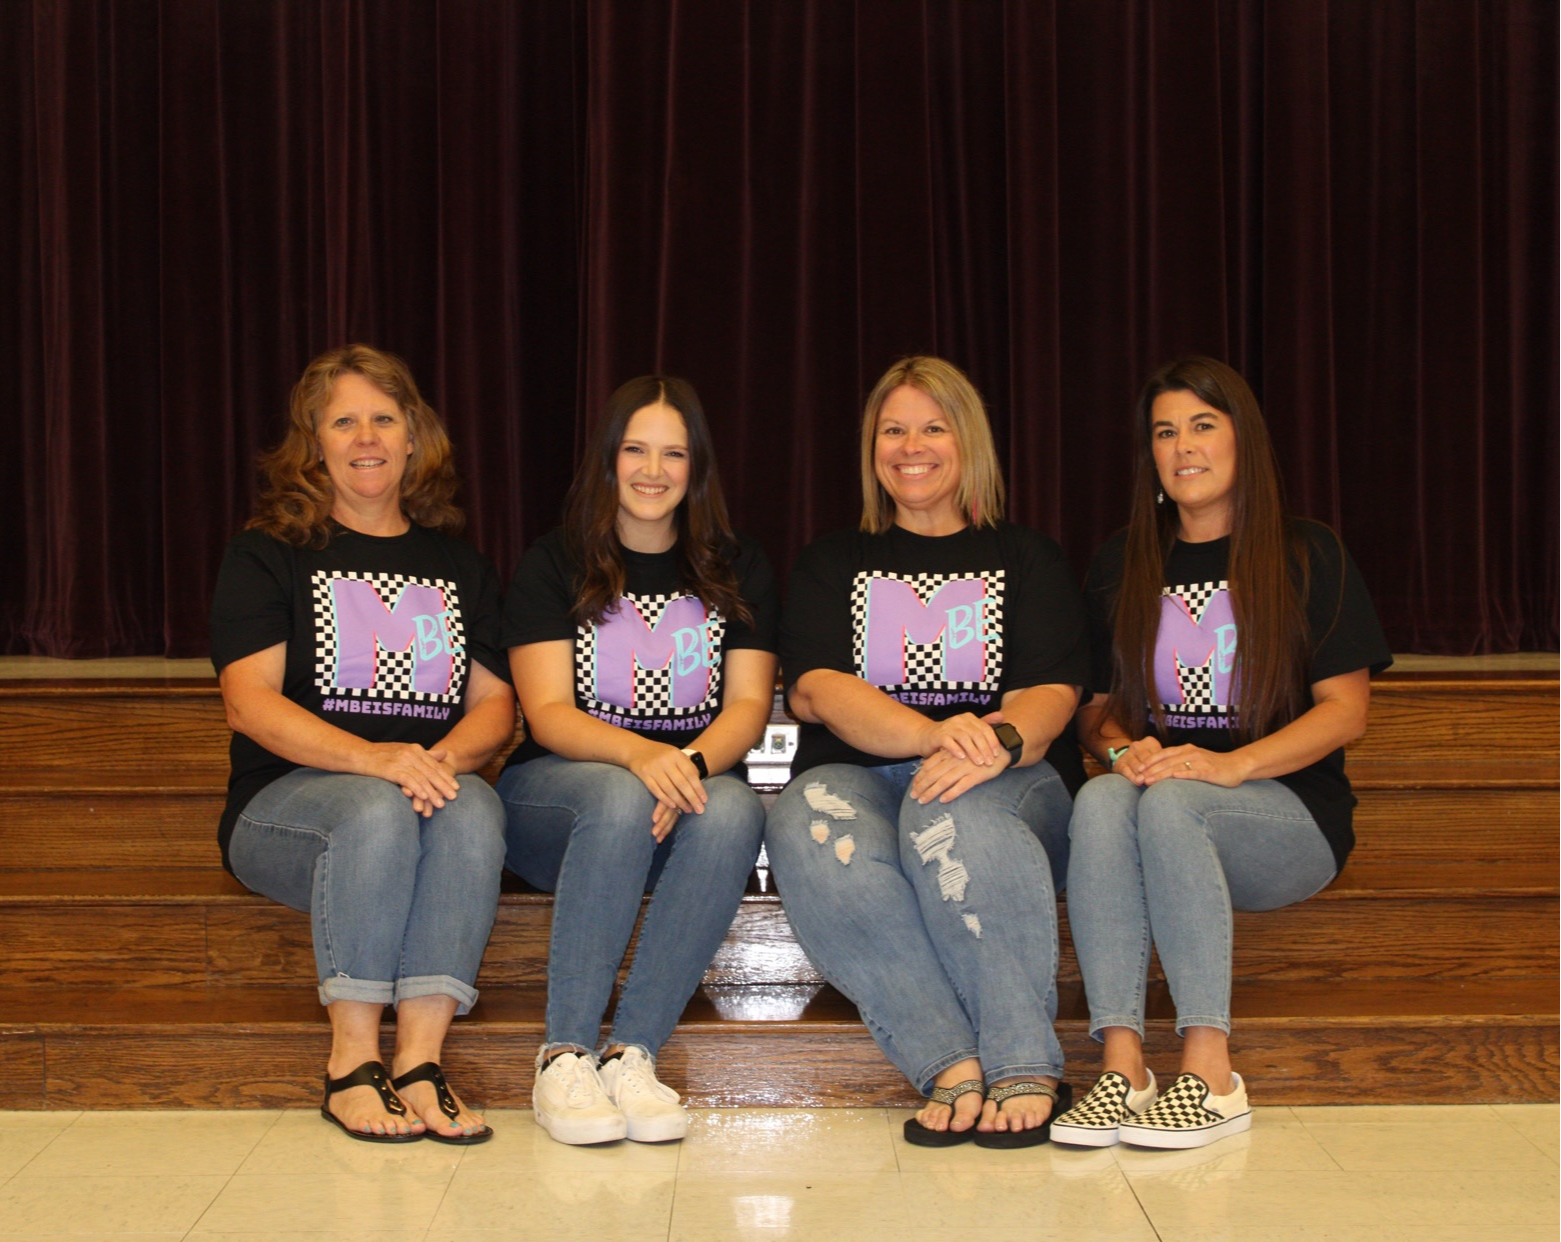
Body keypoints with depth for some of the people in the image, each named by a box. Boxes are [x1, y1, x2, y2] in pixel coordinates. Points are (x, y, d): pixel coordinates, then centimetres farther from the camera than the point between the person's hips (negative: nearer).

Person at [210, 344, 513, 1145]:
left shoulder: (458, 566, 19)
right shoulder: (268, 555, 8)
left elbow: (495, 702, 11)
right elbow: (249, 703, -6)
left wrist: (444, 758, -14)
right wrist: (373, 758, -23)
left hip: (435, 786, 3)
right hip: (286, 801, -2)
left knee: (474, 808, -32)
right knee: (378, 811, -36)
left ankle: (419, 1062, -34)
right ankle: (351, 1064, -27)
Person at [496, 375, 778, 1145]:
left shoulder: (737, 571, 11)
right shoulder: (553, 566, 4)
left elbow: (748, 705, 0)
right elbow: (548, 714, -7)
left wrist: (693, 762, -23)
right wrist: (641, 754, -29)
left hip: (697, 781, 2)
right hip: (553, 791, -2)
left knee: (734, 809, -33)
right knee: (621, 798, -36)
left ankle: (633, 1054, -34)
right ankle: (564, 1056, -33)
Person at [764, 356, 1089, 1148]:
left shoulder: (1026, 558, 19)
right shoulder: (832, 564, 20)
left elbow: (1052, 693, 2)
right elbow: (818, 691, 0)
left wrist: (998, 741, -24)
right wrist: (935, 734, -21)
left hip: (1011, 786, -1)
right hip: (858, 777, 1)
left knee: (952, 809, -38)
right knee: (809, 829, -35)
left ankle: (1025, 1065, -36)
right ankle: (953, 1064, -38)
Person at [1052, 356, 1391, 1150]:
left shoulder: (1308, 558, 5)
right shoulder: (1120, 570, 16)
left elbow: (1346, 710, -1)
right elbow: (1096, 703, 16)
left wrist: (1230, 765, -17)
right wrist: (1121, 748, -9)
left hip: (1291, 816, -3)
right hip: (1163, 809, 3)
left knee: (1169, 802, -35)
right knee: (1100, 800, -32)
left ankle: (1210, 1076, -34)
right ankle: (1121, 1065, -37)